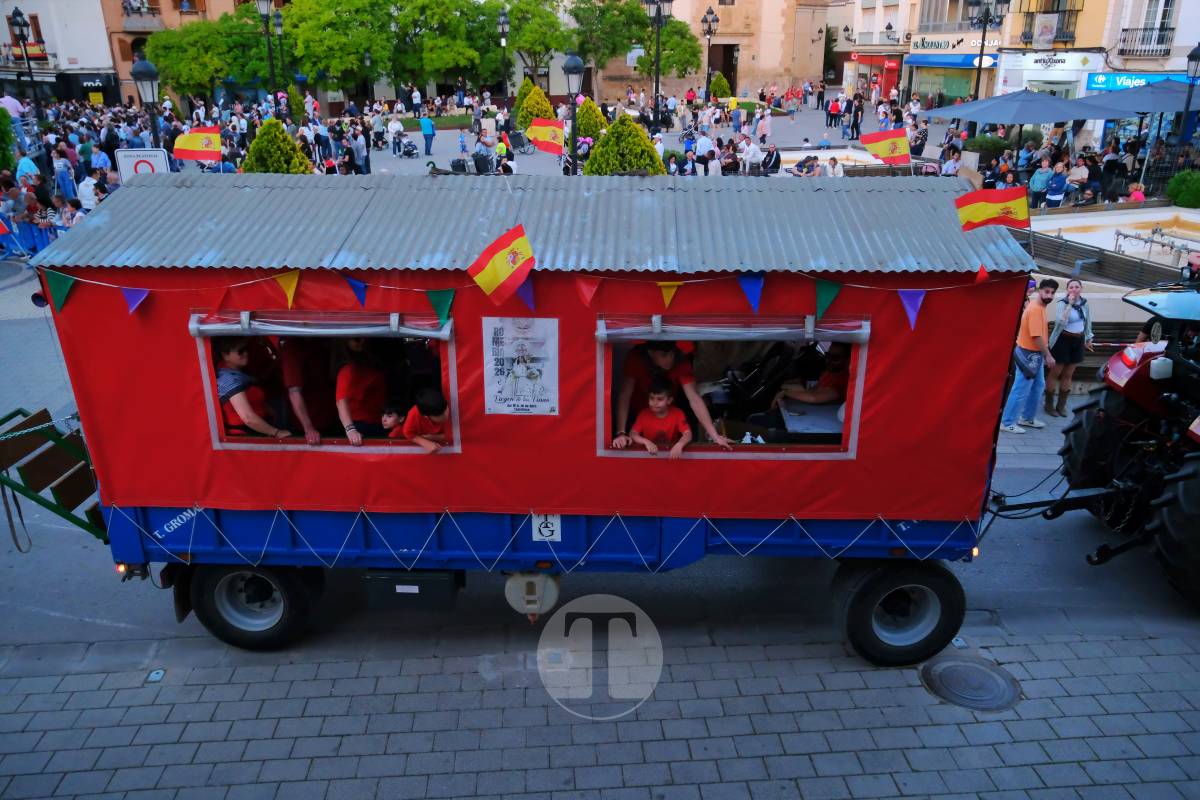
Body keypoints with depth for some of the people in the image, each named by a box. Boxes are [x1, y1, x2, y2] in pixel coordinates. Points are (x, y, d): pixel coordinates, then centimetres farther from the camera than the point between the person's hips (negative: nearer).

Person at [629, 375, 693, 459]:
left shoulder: (677, 414, -7)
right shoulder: (644, 414, -4)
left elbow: (688, 434, -16)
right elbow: (632, 434, -9)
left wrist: (679, 445, -37)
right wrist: (646, 442, -28)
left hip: (670, 453, 0)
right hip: (649, 454, 0)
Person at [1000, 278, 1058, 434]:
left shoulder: (1039, 306, 10)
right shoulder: (1035, 309, -22)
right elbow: (1036, 336, -25)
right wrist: (1048, 355, -19)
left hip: (1036, 353, 10)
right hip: (1029, 354, -10)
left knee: (1038, 386, 20)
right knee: (1021, 389, -5)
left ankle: (1028, 417, 32)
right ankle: (1007, 423, 1)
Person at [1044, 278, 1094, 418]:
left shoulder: (1084, 303, 4)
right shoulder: (1062, 303, -13)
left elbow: (1087, 322, 18)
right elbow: (1060, 322, -29)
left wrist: (1088, 339, 21)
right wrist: (1070, 304, -29)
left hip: (1078, 341, 5)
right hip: (1063, 340, -5)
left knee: (1068, 375, 11)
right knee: (1055, 373, 1)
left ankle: (1061, 405, 19)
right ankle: (1049, 404, 10)